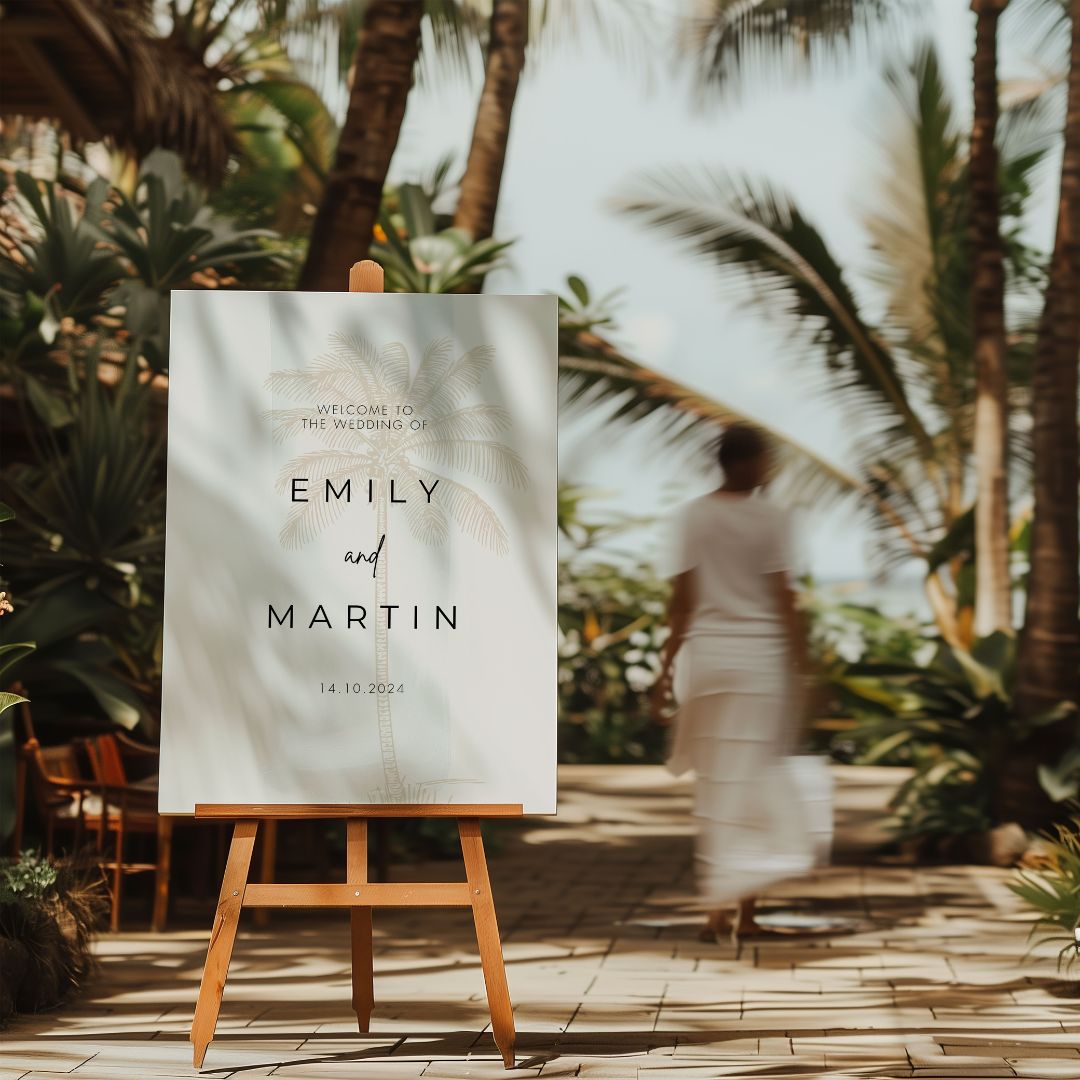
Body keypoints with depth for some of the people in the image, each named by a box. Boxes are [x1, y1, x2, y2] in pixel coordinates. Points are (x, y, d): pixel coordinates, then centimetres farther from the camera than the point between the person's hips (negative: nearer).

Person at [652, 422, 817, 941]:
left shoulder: (693, 515, 1)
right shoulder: (770, 517, -5)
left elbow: (682, 600, -2)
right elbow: (784, 600, -7)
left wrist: (667, 666, 3)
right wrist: (802, 667, -3)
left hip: (707, 654, 2)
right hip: (762, 657, -2)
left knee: (717, 781, 9)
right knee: (755, 778, 6)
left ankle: (720, 903, 6)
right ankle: (744, 908, 6)